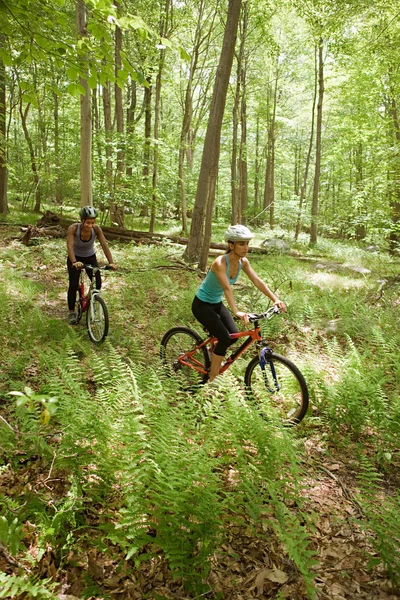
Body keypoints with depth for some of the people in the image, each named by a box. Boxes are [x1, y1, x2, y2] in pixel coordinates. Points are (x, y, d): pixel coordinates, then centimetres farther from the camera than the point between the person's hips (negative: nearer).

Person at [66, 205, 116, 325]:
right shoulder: (73, 228, -31)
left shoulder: (96, 229, -26)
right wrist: (74, 262, -56)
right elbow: (70, 246, -40)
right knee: (73, 285, -13)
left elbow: (105, 245, -30)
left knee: (97, 283, -10)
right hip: (75, 258, -2)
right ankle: (72, 313, 4)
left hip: (90, 257, 2)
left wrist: (111, 262, -42)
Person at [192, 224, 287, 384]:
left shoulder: (243, 262, -8)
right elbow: (227, 288, -41)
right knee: (225, 338, -16)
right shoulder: (220, 262, -29)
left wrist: (275, 299, -23)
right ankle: (212, 380, -2)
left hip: (217, 303, 7)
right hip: (202, 305, -7)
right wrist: (236, 311, -53)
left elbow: (257, 281, -12)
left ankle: (215, 352, 27)